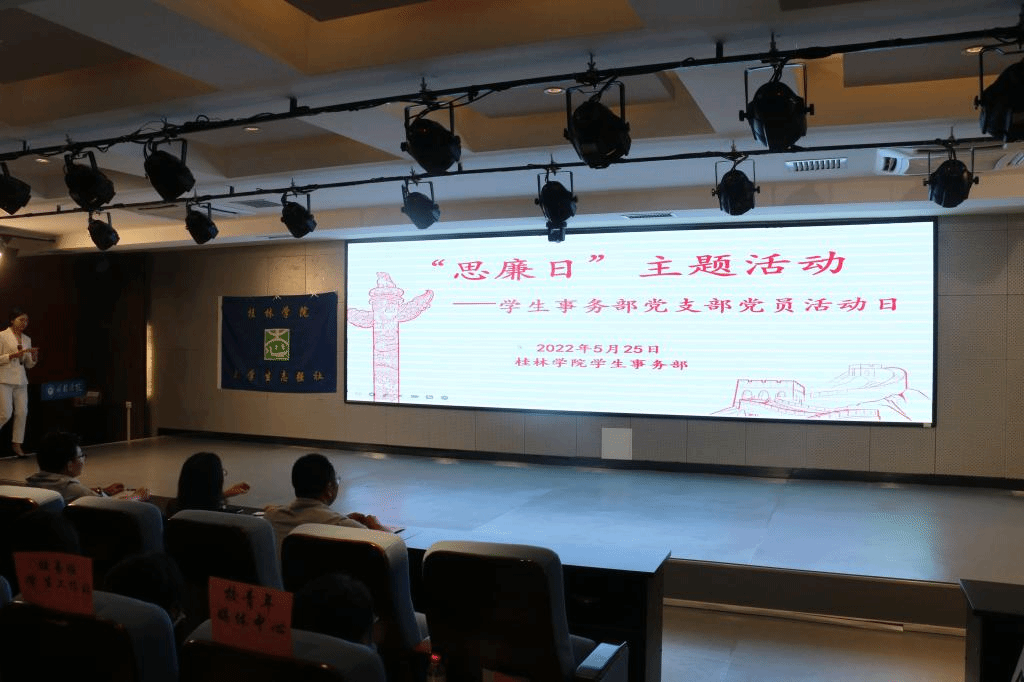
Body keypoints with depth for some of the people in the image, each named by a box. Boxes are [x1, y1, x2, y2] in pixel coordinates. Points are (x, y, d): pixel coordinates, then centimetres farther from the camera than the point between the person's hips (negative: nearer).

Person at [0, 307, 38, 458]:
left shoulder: (27, 339, 13)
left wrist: (34, 356, -5)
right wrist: (14, 355, -18)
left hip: (21, 380, 5)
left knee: (22, 413, -1)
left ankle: (17, 445, 7)